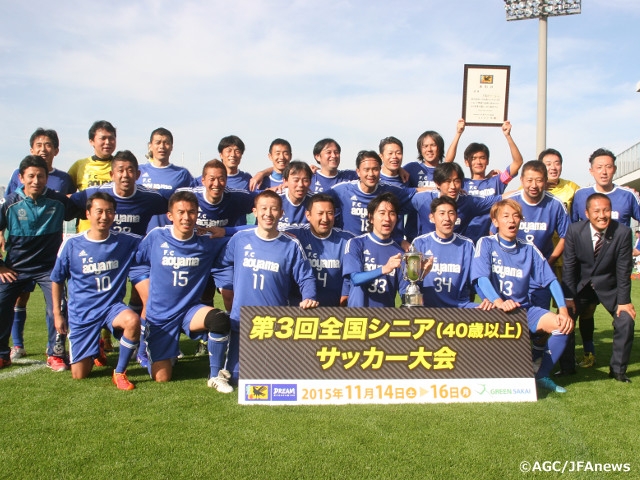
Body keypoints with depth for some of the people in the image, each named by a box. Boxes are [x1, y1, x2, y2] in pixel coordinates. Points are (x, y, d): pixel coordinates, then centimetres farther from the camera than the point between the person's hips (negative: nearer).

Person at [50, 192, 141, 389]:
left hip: (112, 306, 0)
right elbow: (57, 280, 6)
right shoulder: (72, 244, -7)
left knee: (133, 321, -37)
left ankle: (120, 373, -13)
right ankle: (95, 348, 39)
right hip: (81, 312, 1)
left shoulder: (125, 241, -7)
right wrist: (57, 314, 6)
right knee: (79, 375, 2)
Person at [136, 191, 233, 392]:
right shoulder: (156, 237, -7)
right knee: (161, 378, 0)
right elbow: (135, 261, 9)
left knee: (220, 320, -34)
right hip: (159, 315, 0)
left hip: (190, 310, 0)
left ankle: (216, 375, -12)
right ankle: (148, 349, 37)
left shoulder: (208, 243, -6)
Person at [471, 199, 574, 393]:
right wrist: (499, 302, -35)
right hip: (494, 309, -4)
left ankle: (542, 376, 2)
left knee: (563, 324, -16)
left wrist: (563, 310, -9)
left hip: (524, 308, 4)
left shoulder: (529, 250, 7)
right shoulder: (486, 244, -4)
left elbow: (551, 279, 5)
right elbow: (481, 278, -18)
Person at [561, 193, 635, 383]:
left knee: (626, 320, -15)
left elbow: (624, 269, -15)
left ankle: (617, 369, 3)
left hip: (609, 287, 0)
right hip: (581, 285, 0)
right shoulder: (575, 230, -17)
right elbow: (569, 266, -11)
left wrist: (623, 301, -16)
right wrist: (569, 297, -13)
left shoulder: (623, 232, -19)